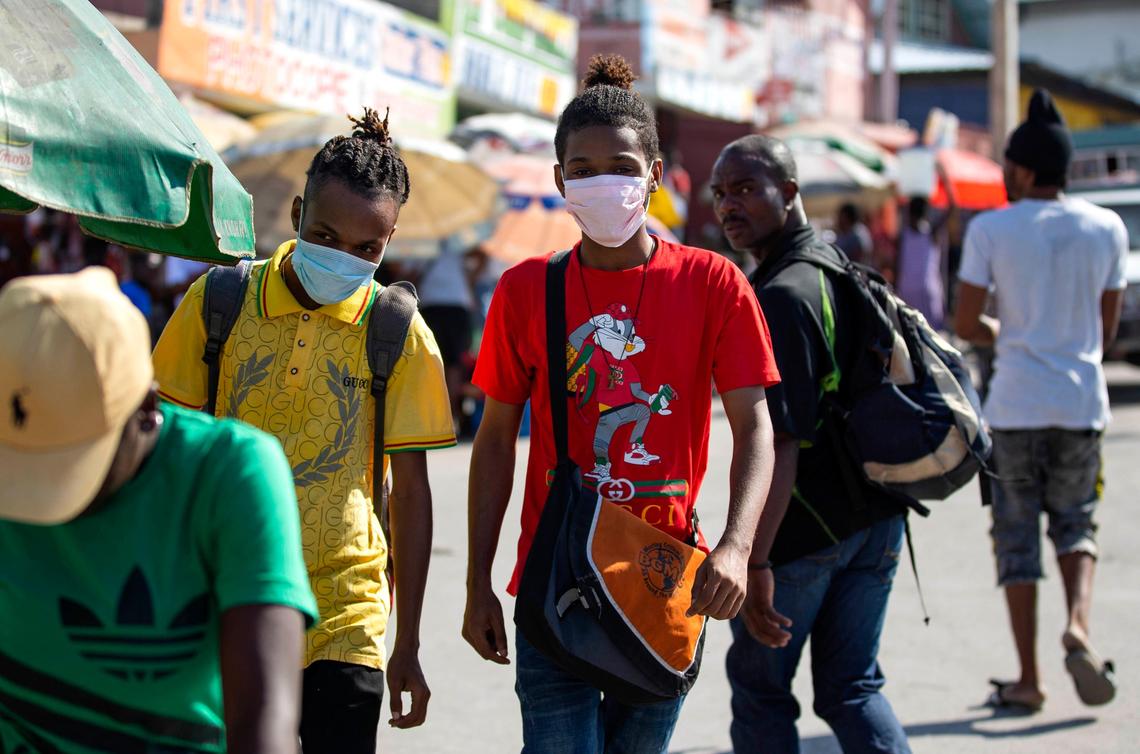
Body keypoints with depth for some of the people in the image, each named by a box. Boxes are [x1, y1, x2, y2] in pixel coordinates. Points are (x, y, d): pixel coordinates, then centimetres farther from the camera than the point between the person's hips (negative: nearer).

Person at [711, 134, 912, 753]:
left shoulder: (779, 296, -20)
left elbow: (780, 443, -27)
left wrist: (755, 561, -29)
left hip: (803, 529, -8)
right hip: (875, 518, 8)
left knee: (759, 685, 9)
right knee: (851, 686, 12)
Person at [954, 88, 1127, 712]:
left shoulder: (991, 228, -6)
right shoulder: (1106, 228, 3)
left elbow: (966, 325, -4)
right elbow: (1106, 329, 9)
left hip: (1016, 404, -2)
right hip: (1082, 403, 2)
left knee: (1016, 534, 8)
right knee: (1075, 521, 19)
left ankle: (1028, 679, 7)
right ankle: (1078, 624, -9)